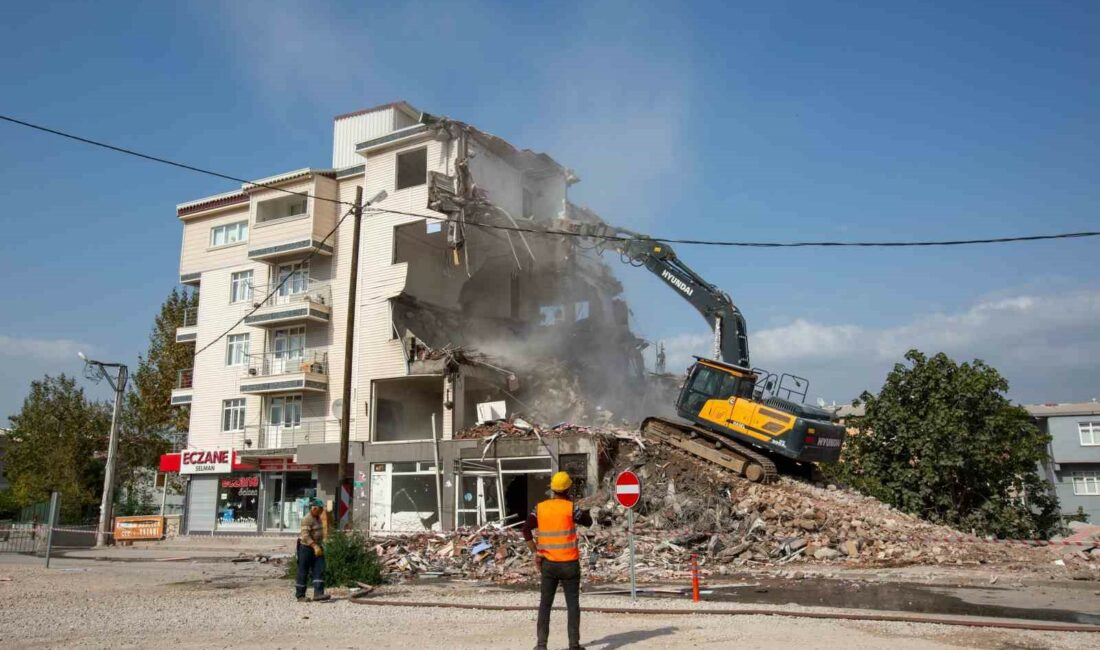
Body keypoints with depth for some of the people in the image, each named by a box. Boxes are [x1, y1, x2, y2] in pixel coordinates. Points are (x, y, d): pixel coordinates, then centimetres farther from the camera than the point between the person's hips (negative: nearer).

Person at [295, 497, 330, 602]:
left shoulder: (318, 518, 14)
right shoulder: (307, 519, -15)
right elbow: (305, 535, -24)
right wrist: (314, 546, -30)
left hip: (317, 548, 8)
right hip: (306, 547, -8)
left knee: (319, 570, -3)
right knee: (303, 572, 1)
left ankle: (318, 593, -8)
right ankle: (300, 595, 10)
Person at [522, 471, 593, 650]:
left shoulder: (540, 508, 0)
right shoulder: (570, 508, -10)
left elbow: (526, 530, -8)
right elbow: (588, 522, 5)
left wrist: (536, 552, -4)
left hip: (548, 563, 3)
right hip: (569, 563, -3)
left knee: (545, 604, 11)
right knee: (573, 604, 7)